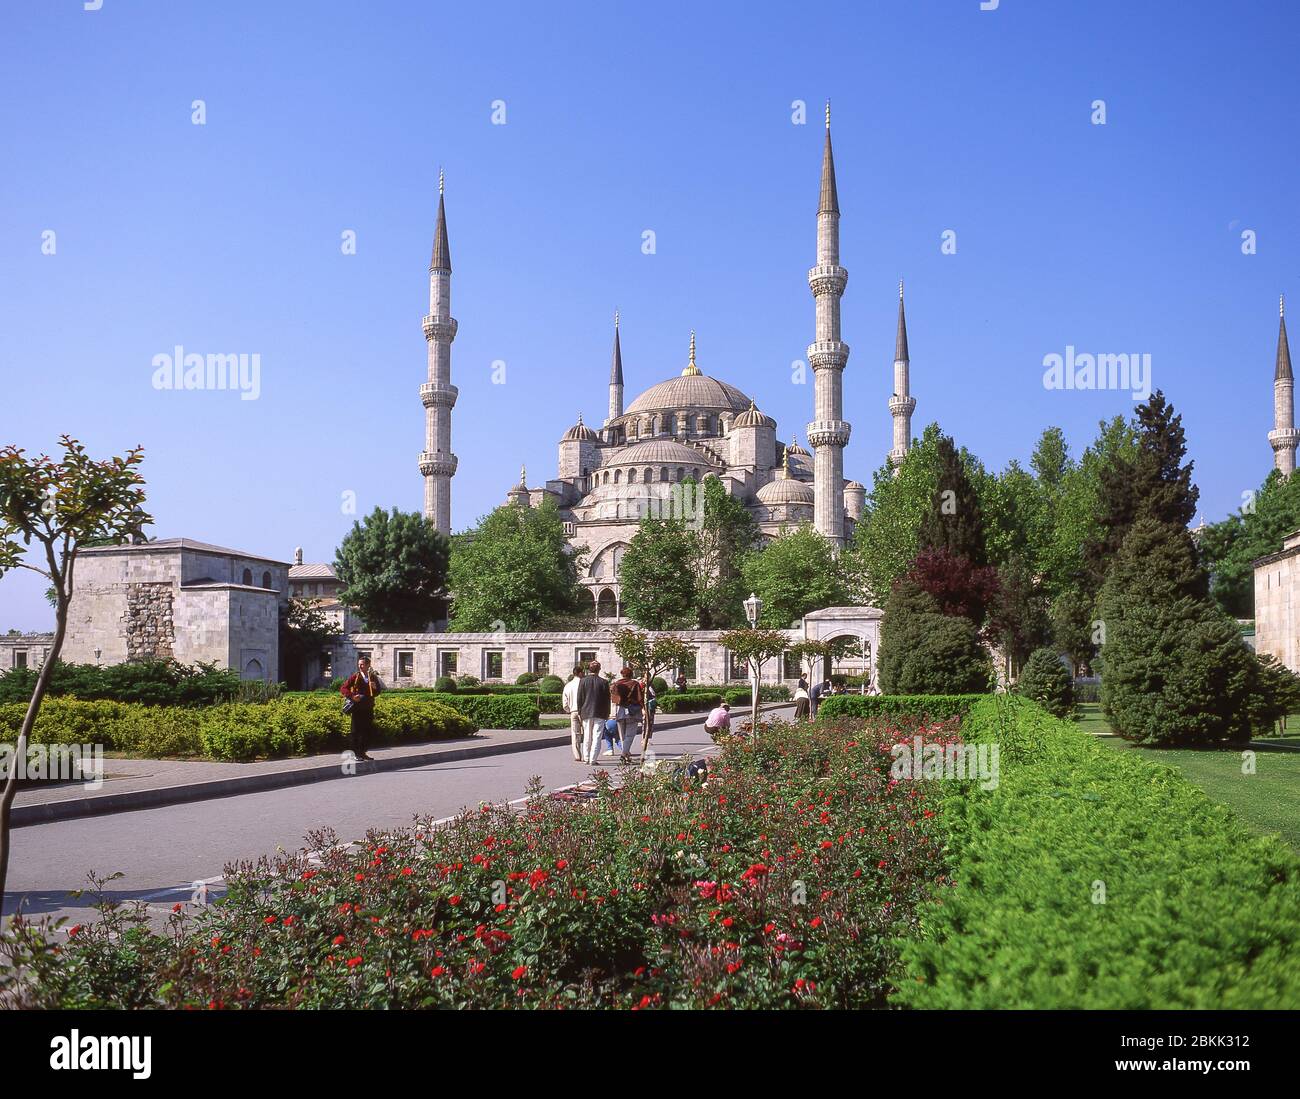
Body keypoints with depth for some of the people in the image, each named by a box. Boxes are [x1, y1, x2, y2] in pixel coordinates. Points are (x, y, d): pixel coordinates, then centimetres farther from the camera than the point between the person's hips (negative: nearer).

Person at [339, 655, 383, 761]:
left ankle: (362, 752, 19)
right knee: (356, 731, -1)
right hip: (357, 708, -4)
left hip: (368, 708, 4)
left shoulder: (373, 677, 8)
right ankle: (356, 753, 5)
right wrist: (352, 696, -19)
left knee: (368, 731, 7)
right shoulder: (355, 677, -3)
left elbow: (377, 692, 15)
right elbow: (343, 689, -6)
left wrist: (375, 688, -7)